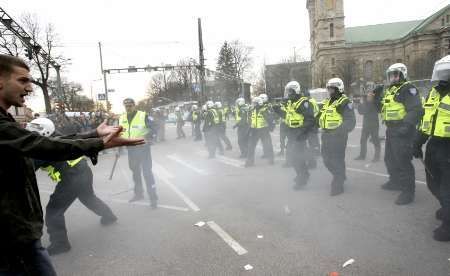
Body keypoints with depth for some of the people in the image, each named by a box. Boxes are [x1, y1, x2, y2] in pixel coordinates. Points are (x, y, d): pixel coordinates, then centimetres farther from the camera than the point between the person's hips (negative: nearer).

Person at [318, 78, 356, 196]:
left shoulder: (345, 103, -11)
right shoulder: (327, 102, 15)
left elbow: (350, 121, -18)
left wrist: (339, 131, -28)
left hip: (338, 136, -8)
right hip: (326, 135, 8)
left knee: (337, 160, 0)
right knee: (327, 160, 17)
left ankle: (338, 185, 14)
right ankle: (340, 176, 39)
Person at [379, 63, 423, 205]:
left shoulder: (408, 89, -11)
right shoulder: (390, 91, 17)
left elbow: (416, 110, -22)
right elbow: (384, 109, 28)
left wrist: (406, 127, -29)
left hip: (402, 132, -10)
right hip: (391, 131, 10)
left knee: (403, 162, -7)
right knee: (390, 159, 21)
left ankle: (408, 191, 3)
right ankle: (395, 182, 39)